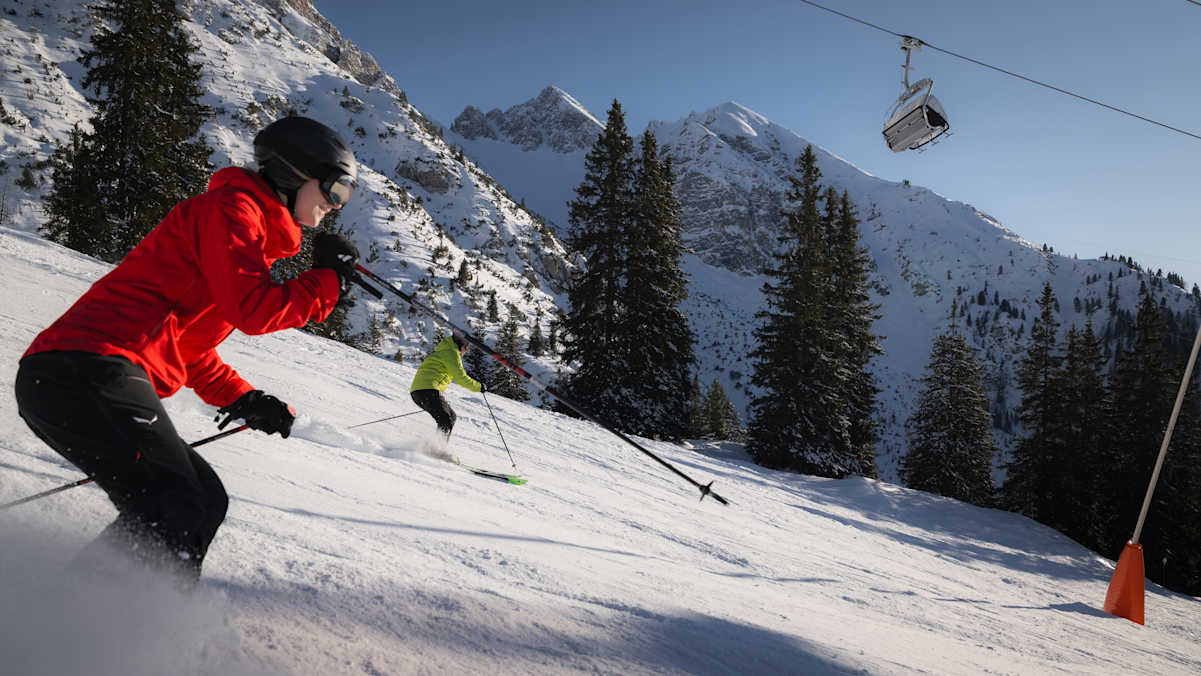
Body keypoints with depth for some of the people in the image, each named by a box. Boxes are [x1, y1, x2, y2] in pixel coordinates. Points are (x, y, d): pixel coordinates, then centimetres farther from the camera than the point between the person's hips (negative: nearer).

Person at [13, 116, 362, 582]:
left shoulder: (255, 231, 27)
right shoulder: (231, 206, -3)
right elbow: (253, 311, -17)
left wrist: (241, 400, 18)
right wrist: (329, 279, -2)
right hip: (88, 372, -10)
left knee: (204, 502, 11)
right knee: (176, 512, -17)